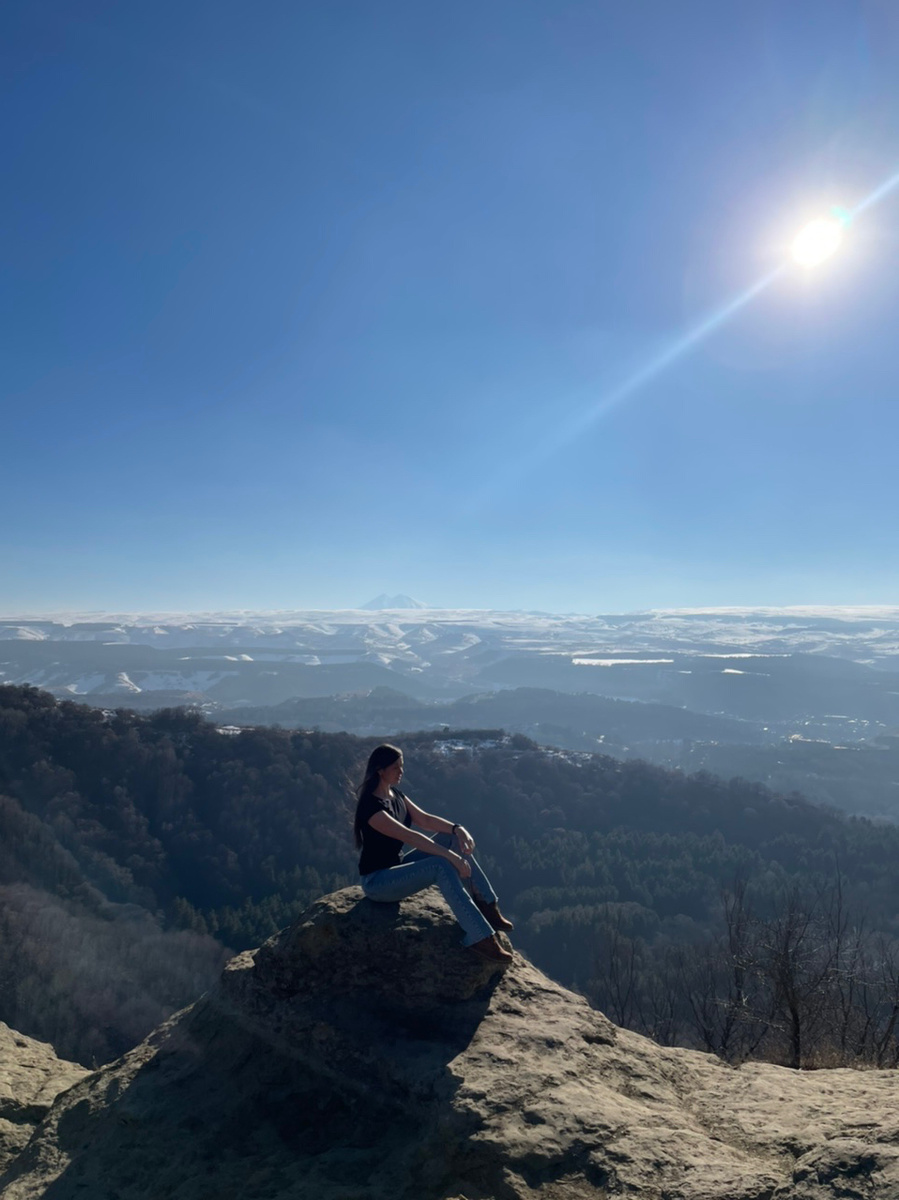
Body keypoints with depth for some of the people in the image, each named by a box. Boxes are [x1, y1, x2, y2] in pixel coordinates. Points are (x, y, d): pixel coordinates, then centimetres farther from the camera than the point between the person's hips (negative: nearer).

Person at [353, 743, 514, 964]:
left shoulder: (395, 794, 5)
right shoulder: (370, 805, -24)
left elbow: (424, 819, 0)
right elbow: (409, 836, -32)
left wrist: (457, 828, -17)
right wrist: (451, 856, -36)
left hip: (396, 866, 9)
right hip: (376, 881, -9)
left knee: (453, 838, -5)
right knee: (443, 866, -31)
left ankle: (486, 905, -3)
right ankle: (480, 938, -28)